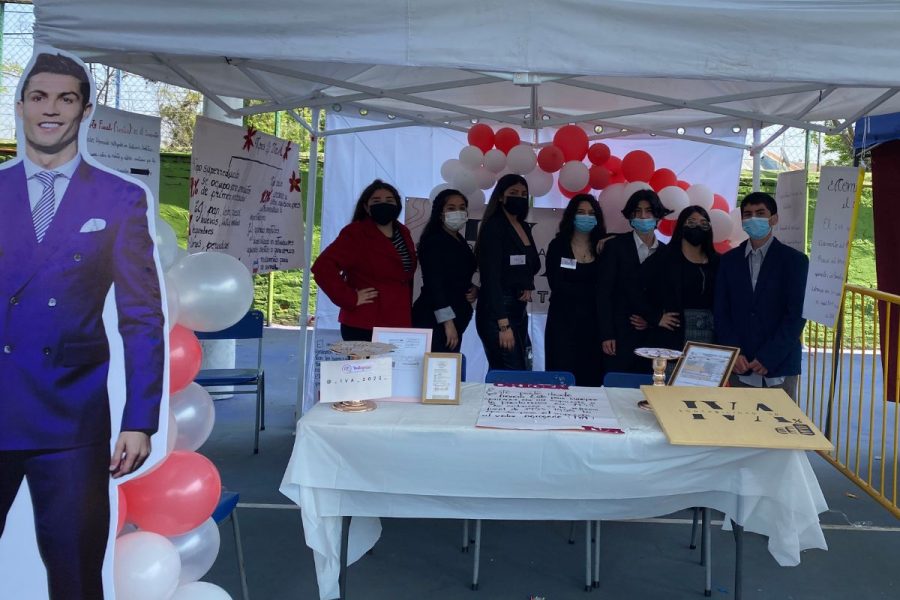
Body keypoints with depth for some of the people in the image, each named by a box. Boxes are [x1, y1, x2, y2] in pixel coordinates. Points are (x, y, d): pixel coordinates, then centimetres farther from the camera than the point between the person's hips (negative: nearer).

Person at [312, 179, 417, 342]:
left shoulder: (403, 233, 13)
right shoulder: (356, 234, -8)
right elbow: (322, 267, -19)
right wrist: (351, 299, -17)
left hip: (399, 327, 7)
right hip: (364, 328, -7)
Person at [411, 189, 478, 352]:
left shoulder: (461, 242, 16)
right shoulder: (434, 241, -10)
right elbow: (434, 283, -16)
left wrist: (475, 290, 4)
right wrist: (448, 323, -20)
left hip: (457, 317, 8)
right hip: (434, 320, -8)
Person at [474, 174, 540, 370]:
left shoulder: (524, 227, 14)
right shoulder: (493, 227, -9)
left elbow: (534, 264, 29)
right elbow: (492, 277, -16)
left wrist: (527, 286, 6)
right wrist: (503, 325, -23)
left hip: (519, 309, 8)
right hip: (497, 312, -8)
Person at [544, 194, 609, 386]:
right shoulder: (557, 246, 3)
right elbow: (556, 284, -8)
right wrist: (591, 291, -9)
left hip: (593, 321, 2)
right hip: (563, 320, -2)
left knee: (591, 380, 1)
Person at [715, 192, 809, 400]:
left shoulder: (794, 260, 0)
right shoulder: (729, 260, 9)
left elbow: (797, 315, -6)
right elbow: (721, 312, 6)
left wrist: (768, 359, -12)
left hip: (779, 368, -2)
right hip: (738, 367, 2)